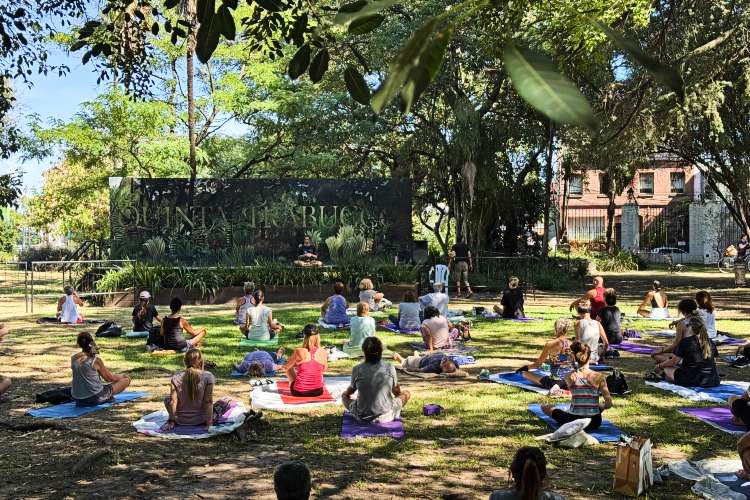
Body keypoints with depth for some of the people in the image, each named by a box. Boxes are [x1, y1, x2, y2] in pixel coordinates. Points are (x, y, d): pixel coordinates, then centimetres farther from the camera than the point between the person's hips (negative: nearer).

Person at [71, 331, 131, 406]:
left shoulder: (73, 358, -2)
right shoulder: (96, 360, -17)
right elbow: (109, 378, -2)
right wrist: (121, 377, 19)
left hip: (76, 398, 6)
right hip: (95, 399, -6)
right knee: (126, 380, 3)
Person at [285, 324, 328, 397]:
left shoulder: (299, 351, -13)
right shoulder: (323, 352, -8)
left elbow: (286, 368, 3)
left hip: (298, 392, -2)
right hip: (317, 392, 2)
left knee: (290, 368, 27)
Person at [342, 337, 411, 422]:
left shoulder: (357, 370, -9)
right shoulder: (390, 368, -9)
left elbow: (349, 392, 10)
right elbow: (397, 391, 9)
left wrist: (345, 393, 35)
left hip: (362, 417, 1)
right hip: (386, 416, -1)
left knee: (344, 396, 28)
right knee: (406, 394, 22)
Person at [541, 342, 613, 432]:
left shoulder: (569, 377, -10)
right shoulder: (598, 377, -10)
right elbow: (609, 404, -7)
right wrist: (600, 407, 11)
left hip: (574, 421, 1)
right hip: (594, 422, -1)